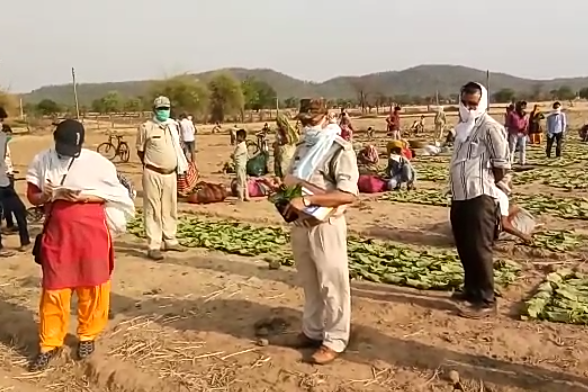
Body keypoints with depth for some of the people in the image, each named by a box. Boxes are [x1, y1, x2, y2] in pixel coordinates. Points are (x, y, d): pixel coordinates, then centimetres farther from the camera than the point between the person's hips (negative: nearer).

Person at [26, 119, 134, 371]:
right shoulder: (42, 161, -1)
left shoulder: (96, 162, -8)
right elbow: (32, 196, 4)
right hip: (57, 232, 2)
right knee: (54, 289, 6)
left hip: (92, 232, -1)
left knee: (92, 287, 8)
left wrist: (84, 196, -18)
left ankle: (88, 335, 27)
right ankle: (49, 344, 20)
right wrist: (49, 195, -18)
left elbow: (114, 195, -3)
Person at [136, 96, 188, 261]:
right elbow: (140, 151, 1)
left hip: (171, 173, 6)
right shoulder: (146, 127, -6)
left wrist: (181, 167, 12)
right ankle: (154, 246, 0)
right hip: (153, 174, -6)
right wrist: (151, 166, 6)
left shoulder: (173, 126, 10)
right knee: (153, 210, -4)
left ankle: (170, 241, 26)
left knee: (170, 209, 14)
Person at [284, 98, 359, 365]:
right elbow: (291, 181, 25)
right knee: (309, 283, 17)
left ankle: (334, 340, 16)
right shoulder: (302, 148, 12)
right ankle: (312, 331, 32)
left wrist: (307, 200, -26)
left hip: (326, 226, -7)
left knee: (332, 285, 4)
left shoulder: (340, 150, -11)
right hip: (300, 225, 7)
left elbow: (348, 194, -22)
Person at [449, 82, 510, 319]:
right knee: (464, 247, 17)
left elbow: (502, 166, -13)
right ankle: (471, 289, 31)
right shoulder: (463, 127, 15)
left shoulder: (490, 128, -11)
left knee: (480, 249, -4)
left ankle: (485, 301, 4)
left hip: (480, 197, -9)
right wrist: (457, 190, 12)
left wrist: (484, 184, -1)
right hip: (459, 196, 9)